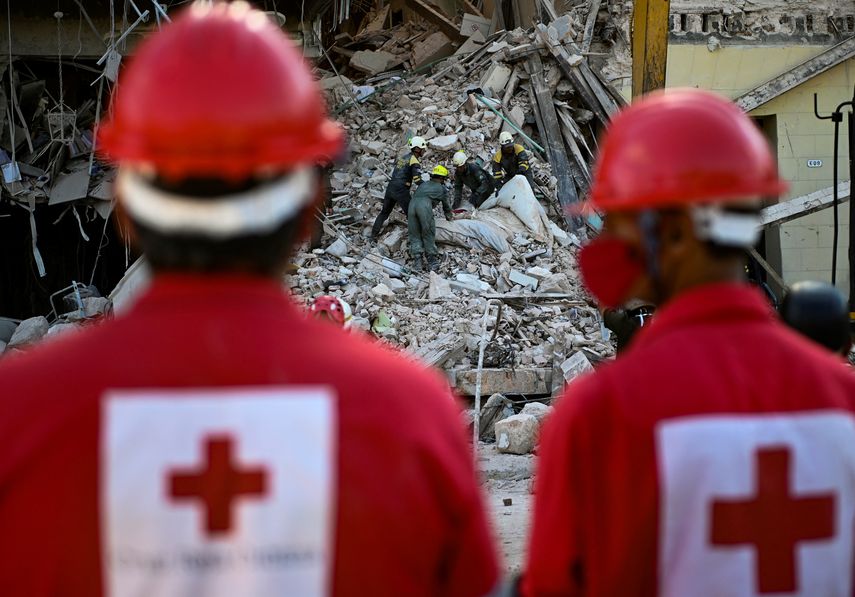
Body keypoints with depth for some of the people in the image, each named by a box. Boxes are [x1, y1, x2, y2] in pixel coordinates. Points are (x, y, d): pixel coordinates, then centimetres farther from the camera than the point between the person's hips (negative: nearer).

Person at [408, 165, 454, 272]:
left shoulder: (424, 184, 36)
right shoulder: (442, 189, 24)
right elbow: (447, 206, 36)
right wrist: (450, 217, 58)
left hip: (412, 203, 4)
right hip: (425, 205, -4)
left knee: (414, 235, 9)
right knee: (428, 235, 6)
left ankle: (418, 263, 4)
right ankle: (432, 262, 10)